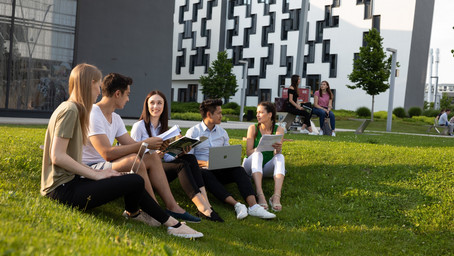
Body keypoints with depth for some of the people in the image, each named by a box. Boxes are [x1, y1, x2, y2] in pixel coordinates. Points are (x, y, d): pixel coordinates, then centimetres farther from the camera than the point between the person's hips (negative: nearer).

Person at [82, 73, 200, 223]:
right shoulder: (93, 115, -18)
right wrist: (144, 144, -25)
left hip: (106, 165, 10)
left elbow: (132, 145, 11)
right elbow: (108, 153, -28)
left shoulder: (115, 118, 13)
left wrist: (158, 144, -2)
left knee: (153, 157, 1)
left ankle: (172, 207, -5)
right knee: (134, 161, -32)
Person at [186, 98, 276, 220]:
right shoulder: (193, 132, 4)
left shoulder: (222, 132, 19)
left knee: (239, 169, -27)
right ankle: (236, 204, -52)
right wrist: (205, 163, -20)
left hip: (221, 171, 4)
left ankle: (253, 206, -46)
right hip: (203, 170, -4)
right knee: (205, 174, -39)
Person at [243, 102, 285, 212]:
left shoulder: (278, 129, -1)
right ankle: (260, 195, -51)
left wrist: (278, 149, -36)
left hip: (267, 168, 1)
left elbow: (277, 153, -11)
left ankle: (276, 196, -48)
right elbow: (248, 152, -8)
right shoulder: (253, 128, -2)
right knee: (258, 155, -33)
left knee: (280, 157, -29)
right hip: (252, 166, -1)